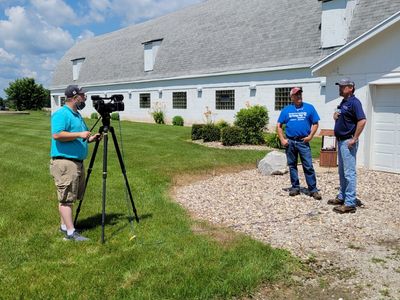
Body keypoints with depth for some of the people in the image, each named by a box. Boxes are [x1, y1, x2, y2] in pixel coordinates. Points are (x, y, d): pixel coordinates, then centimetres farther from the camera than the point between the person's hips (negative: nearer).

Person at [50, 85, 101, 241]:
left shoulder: (77, 115, 19)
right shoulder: (61, 114, -12)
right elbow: (57, 135, -25)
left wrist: (90, 138, 8)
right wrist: (79, 134, -22)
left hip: (77, 162, 10)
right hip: (64, 162, -10)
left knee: (71, 197, 15)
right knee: (66, 198, -6)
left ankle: (64, 226, 26)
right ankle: (70, 232, -4)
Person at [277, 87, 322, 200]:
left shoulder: (309, 108, 4)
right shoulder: (286, 110, 6)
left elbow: (315, 124, 5)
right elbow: (279, 125, 9)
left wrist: (310, 136, -8)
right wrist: (282, 139, -1)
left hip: (303, 142, -2)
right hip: (290, 142, 2)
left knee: (308, 167, -5)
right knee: (292, 166, 10)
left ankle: (313, 189, 1)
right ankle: (295, 187, 22)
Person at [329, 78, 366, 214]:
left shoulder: (354, 102, -14)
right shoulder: (343, 102, 15)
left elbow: (362, 121, -24)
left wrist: (354, 139, -22)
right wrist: (335, 115, 6)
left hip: (348, 142, -10)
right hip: (341, 141, 10)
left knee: (349, 172, -7)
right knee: (342, 172, 18)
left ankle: (350, 203, -3)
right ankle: (342, 197, 29)